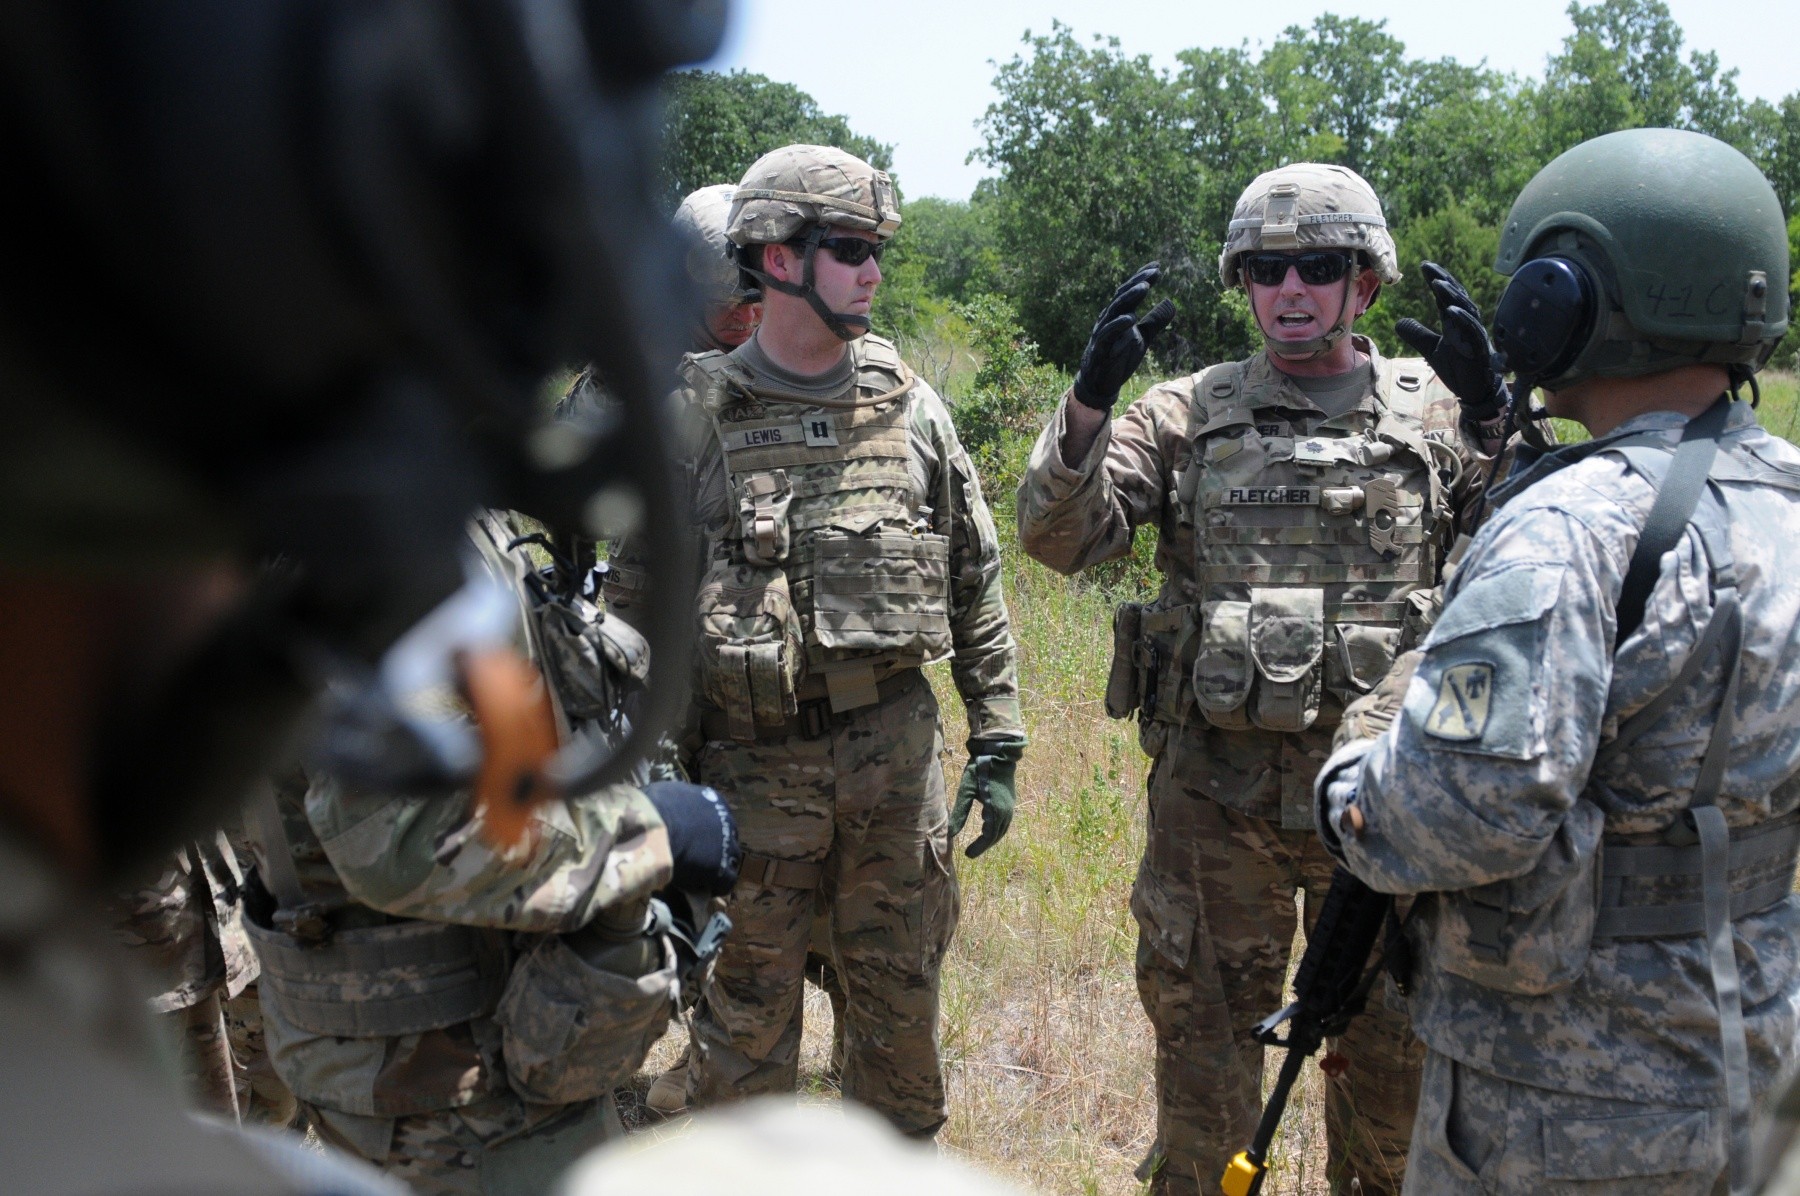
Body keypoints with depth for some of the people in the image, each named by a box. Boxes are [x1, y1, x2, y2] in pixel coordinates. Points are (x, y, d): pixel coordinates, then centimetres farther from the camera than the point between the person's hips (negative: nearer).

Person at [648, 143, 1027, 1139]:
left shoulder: (911, 409, 4)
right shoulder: (691, 419, -6)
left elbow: (976, 586, 9)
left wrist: (997, 746, 7)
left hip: (897, 756, 3)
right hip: (751, 764, -3)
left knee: (902, 1003, 15)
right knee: (746, 1024, 9)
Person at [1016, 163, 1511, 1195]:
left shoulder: (1435, 413, 2)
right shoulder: (1187, 415, 2)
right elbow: (1059, 536, -8)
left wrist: (1498, 427, -24)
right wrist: (1092, 397, -21)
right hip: (1215, 786, 0)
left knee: (1389, 1041, 18)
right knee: (1205, 1034, 15)